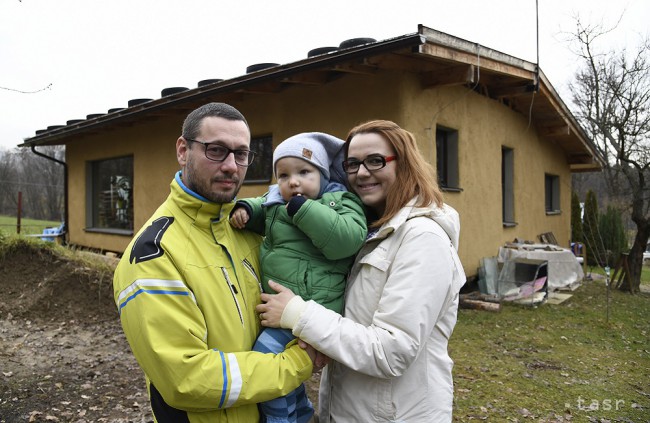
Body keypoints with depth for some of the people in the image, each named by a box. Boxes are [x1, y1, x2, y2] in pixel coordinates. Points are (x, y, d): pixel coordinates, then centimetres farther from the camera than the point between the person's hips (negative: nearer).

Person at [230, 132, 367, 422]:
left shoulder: (341, 202, -11)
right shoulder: (276, 202, 9)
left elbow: (346, 240, -28)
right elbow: (260, 211, 30)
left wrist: (302, 209, -26)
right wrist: (244, 208, 7)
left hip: (311, 307, -8)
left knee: (268, 353, -15)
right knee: (281, 355, 22)